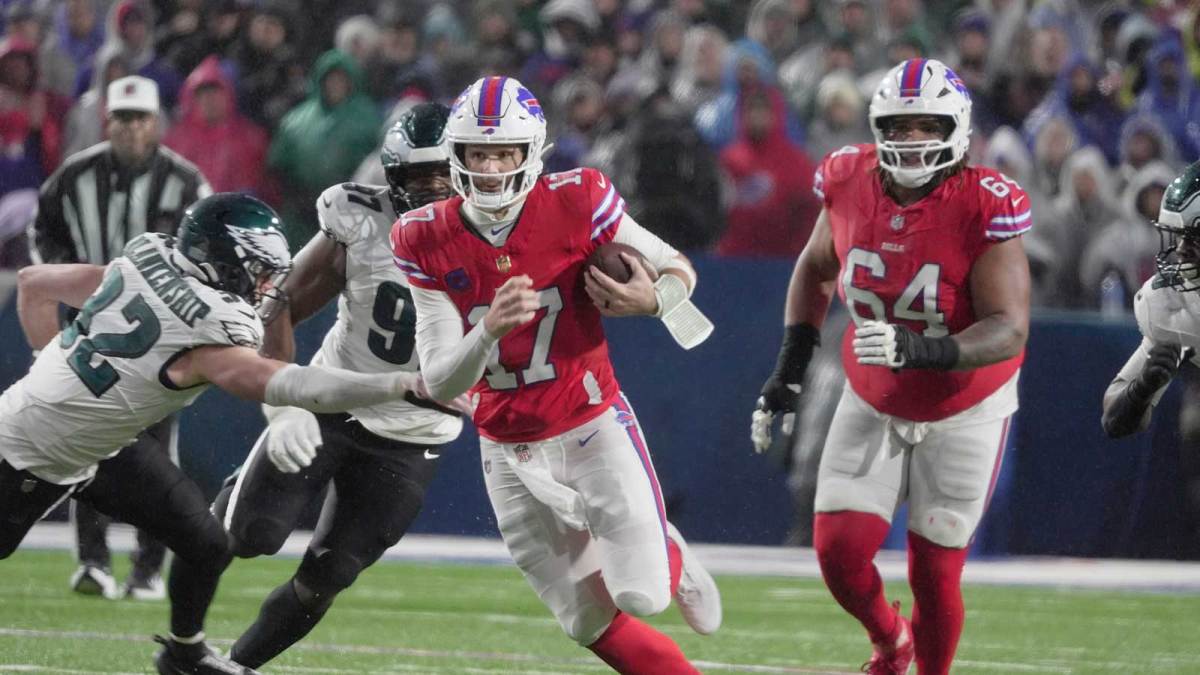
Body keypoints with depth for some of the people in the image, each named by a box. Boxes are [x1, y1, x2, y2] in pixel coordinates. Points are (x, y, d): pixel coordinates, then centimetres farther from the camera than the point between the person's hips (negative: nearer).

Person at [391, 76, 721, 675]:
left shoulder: (575, 205, -15)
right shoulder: (430, 242, -9)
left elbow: (677, 268, -1)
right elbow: (440, 384, -12)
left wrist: (655, 299, -25)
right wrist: (490, 329, -32)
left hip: (593, 428, -2)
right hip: (512, 457, 2)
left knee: (642, 598, -11)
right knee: (592, 623, 4)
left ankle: (668, 557, 25)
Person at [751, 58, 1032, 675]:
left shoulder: (985, 207, -26)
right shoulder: (851, 184, -13)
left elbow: (1009, 328, -30)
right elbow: (815, 267, 8)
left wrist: (926, 352, -46)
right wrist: (791, 363, 2)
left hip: (962, 413, -3)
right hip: (871, 405, 3)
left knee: (934, 576, 0)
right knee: (839, 552, -4)